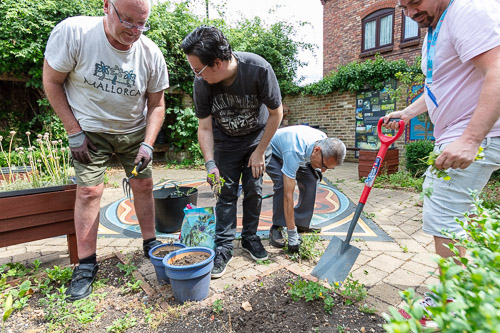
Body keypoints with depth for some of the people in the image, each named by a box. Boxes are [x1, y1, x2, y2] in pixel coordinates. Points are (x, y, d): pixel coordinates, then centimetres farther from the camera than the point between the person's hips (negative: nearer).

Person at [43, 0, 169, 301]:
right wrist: (74, 131, -14)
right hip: (90, 131, -2)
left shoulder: (151, 54, -14)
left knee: (144, 185, 3)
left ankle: (150, 243, 22)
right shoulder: (73, 33, -20)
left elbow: (156, 104, -6)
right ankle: (87, 264, 8)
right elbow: (52, 82, -10)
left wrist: (148, 144, -17)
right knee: (89, 190, -6)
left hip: (135, 131, 2)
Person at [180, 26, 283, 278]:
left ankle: (250, 237, 19)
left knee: (253, 189, 0)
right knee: (226, 191, -2)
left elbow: (276, 113, -18)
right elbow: (205, 127, -14)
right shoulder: (202, 83, -23)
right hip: (225, 141, 1)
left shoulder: (259, 69, -30)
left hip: (257, 136, -1)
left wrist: (260, 151, -15)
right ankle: (224, 246, 8)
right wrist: (210, 163, -27)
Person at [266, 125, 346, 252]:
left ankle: (301, 223, 4)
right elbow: (288, 195, -45)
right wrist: (292, 234, -42)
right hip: (271, 152, -6)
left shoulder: (324, 141, -24)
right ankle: (276, 228, -13)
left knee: (311, 181, -12)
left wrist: (316, 168, 5)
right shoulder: (294, 153, -45)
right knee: (282, 184, -30)